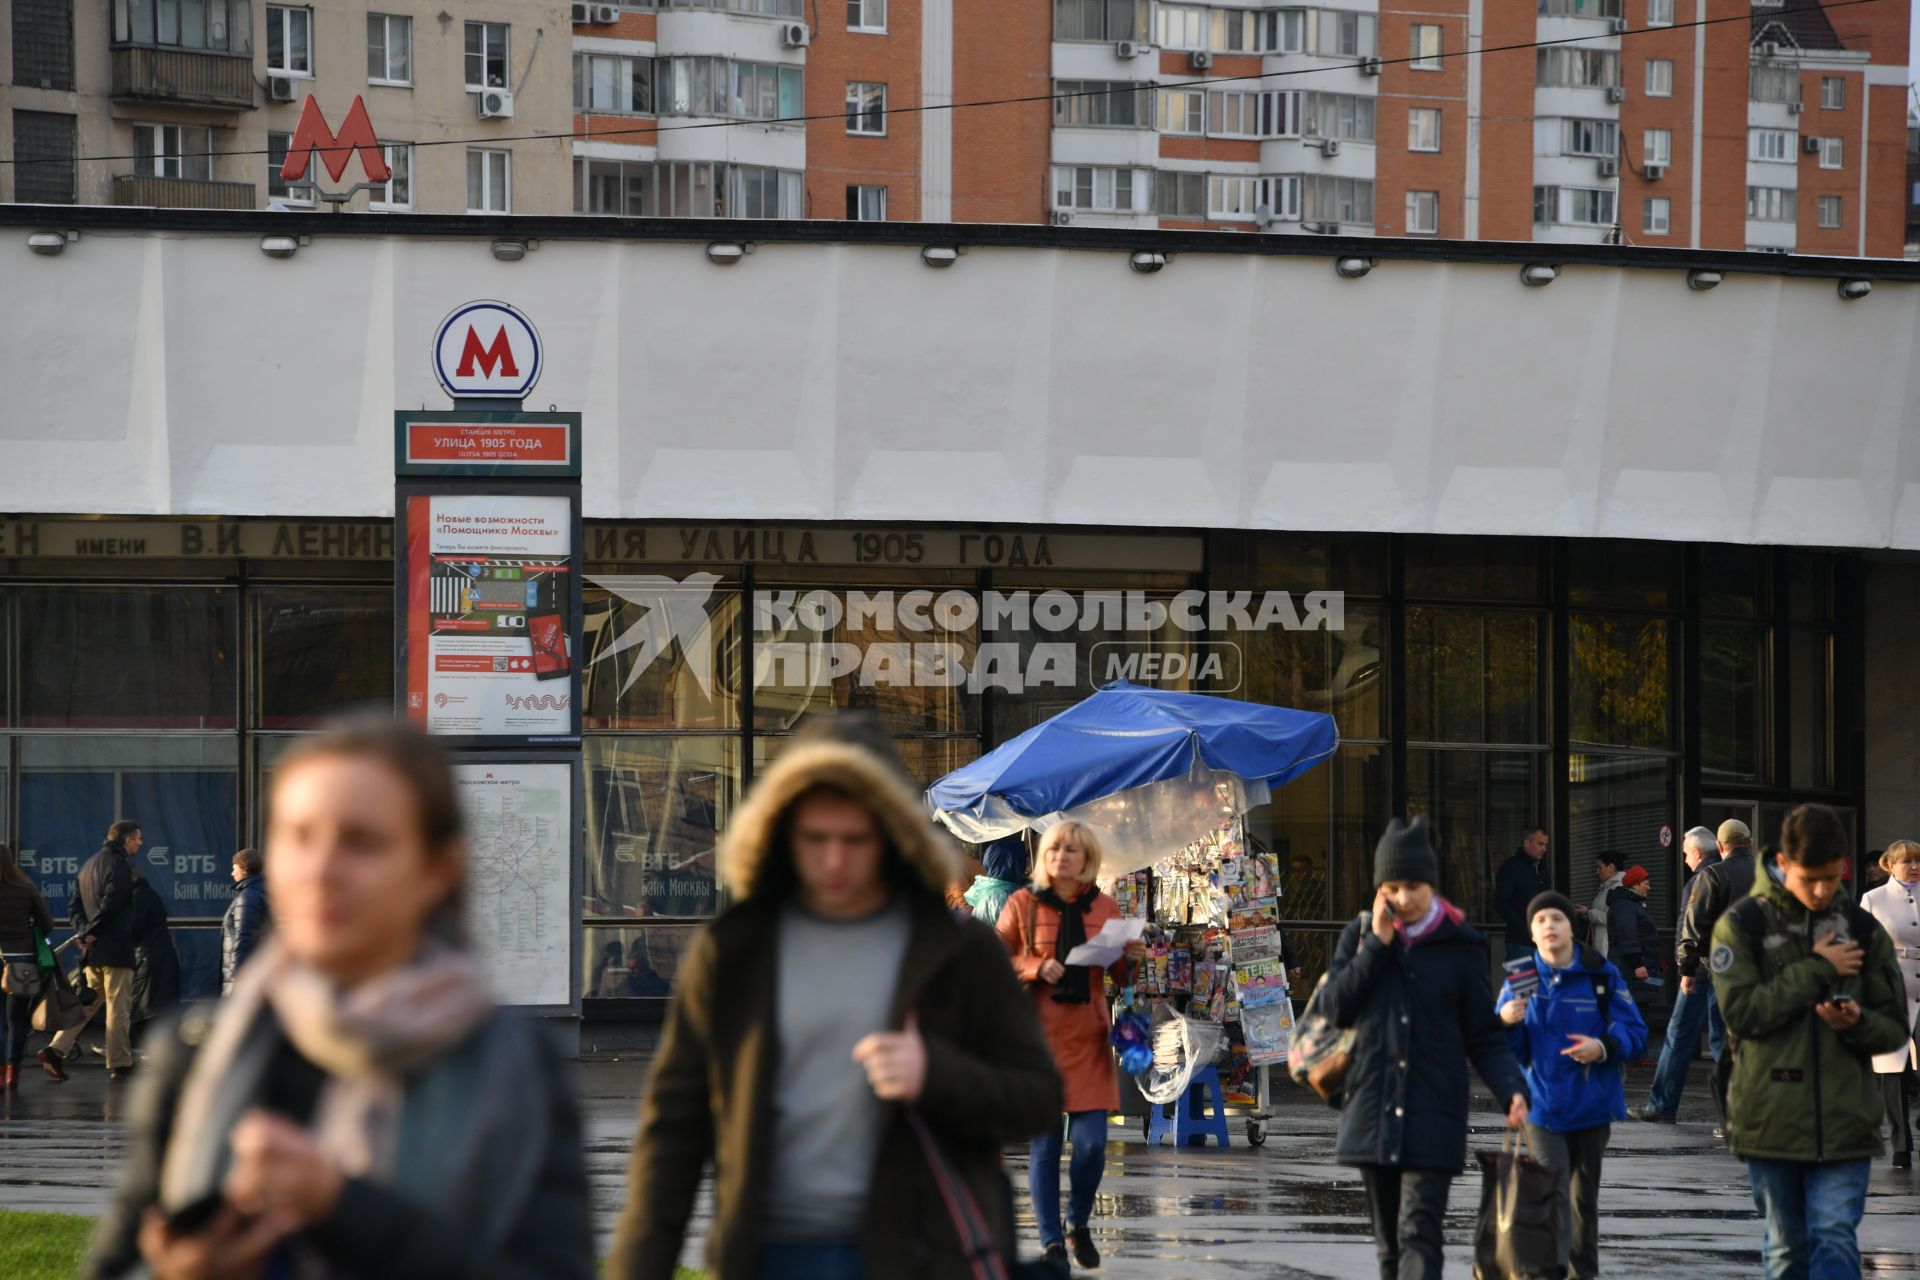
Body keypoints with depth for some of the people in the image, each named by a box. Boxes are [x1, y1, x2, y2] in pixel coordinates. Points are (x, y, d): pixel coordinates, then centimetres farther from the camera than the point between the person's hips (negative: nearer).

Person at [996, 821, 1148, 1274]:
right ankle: (1052, 1242, 8)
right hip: (1039, 1032, -2)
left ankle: (1078, 1224, 20)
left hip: (1088, 1034, 2)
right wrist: (1037, 968, -14)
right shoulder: (1022, 904, 2)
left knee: (1091, 1141, -6)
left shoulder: (1104, 909, 10)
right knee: (1044, 1142, -2)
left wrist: (1130, 959, -6)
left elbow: (1118, 975, 15)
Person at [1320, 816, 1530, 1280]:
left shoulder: (1460, 946, 0)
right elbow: (1334, 1007, -2)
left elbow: (1484, 1037, 1)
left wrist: (1512, 1090, -16)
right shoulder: (1360, 935, 9)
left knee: (1419, 1235, -14)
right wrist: (1378, 945, -7)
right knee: (1390, 1240, 11)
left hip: (1432, 1118, -3)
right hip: (1373, 1112, 4)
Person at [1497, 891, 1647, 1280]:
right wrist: (1506, 1021, -23)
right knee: (1551, 1190, -15)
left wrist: (1603, 1047, -23)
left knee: (1585, 1194, 15)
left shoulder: (1601, 974, -4)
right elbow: (1508, 1050, -2)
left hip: (1590, 1103, 1)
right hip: (1542, 1102, -1)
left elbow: (1635, 1031, -4)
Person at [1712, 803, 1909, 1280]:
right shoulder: (1743, 925, -1)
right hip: (1771, 1122, 0)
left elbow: (1894, 1029, 8)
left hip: (1843, 1125, 0)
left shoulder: (1863, 931, 6)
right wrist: (1816, 970, -13)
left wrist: (1857, 1023, -15)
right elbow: (1741, 1011, -12)